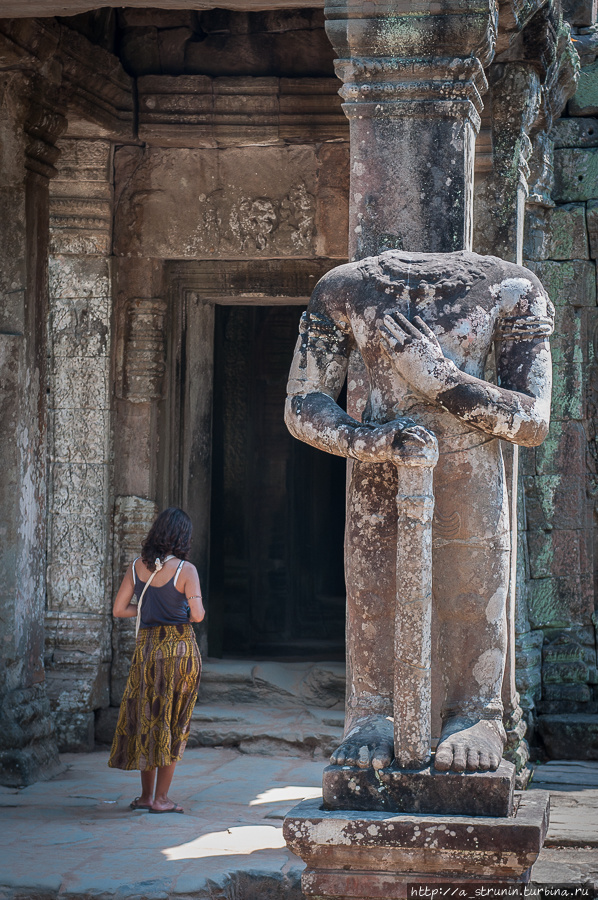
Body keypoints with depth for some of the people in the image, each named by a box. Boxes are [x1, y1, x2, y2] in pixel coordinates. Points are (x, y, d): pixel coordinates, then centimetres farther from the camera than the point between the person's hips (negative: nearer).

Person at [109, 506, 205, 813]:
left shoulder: (137, 566, 2)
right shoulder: (185, 570, -11)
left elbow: (119, 610, 3)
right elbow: (198, 615, -17)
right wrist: (186, 612, 6)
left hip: (146, 647, 4)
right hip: (180, 647, -4)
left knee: (146, 718, 16)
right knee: (173, 723, 4)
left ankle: (146, 795, 20)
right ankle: (161, 798, 5)